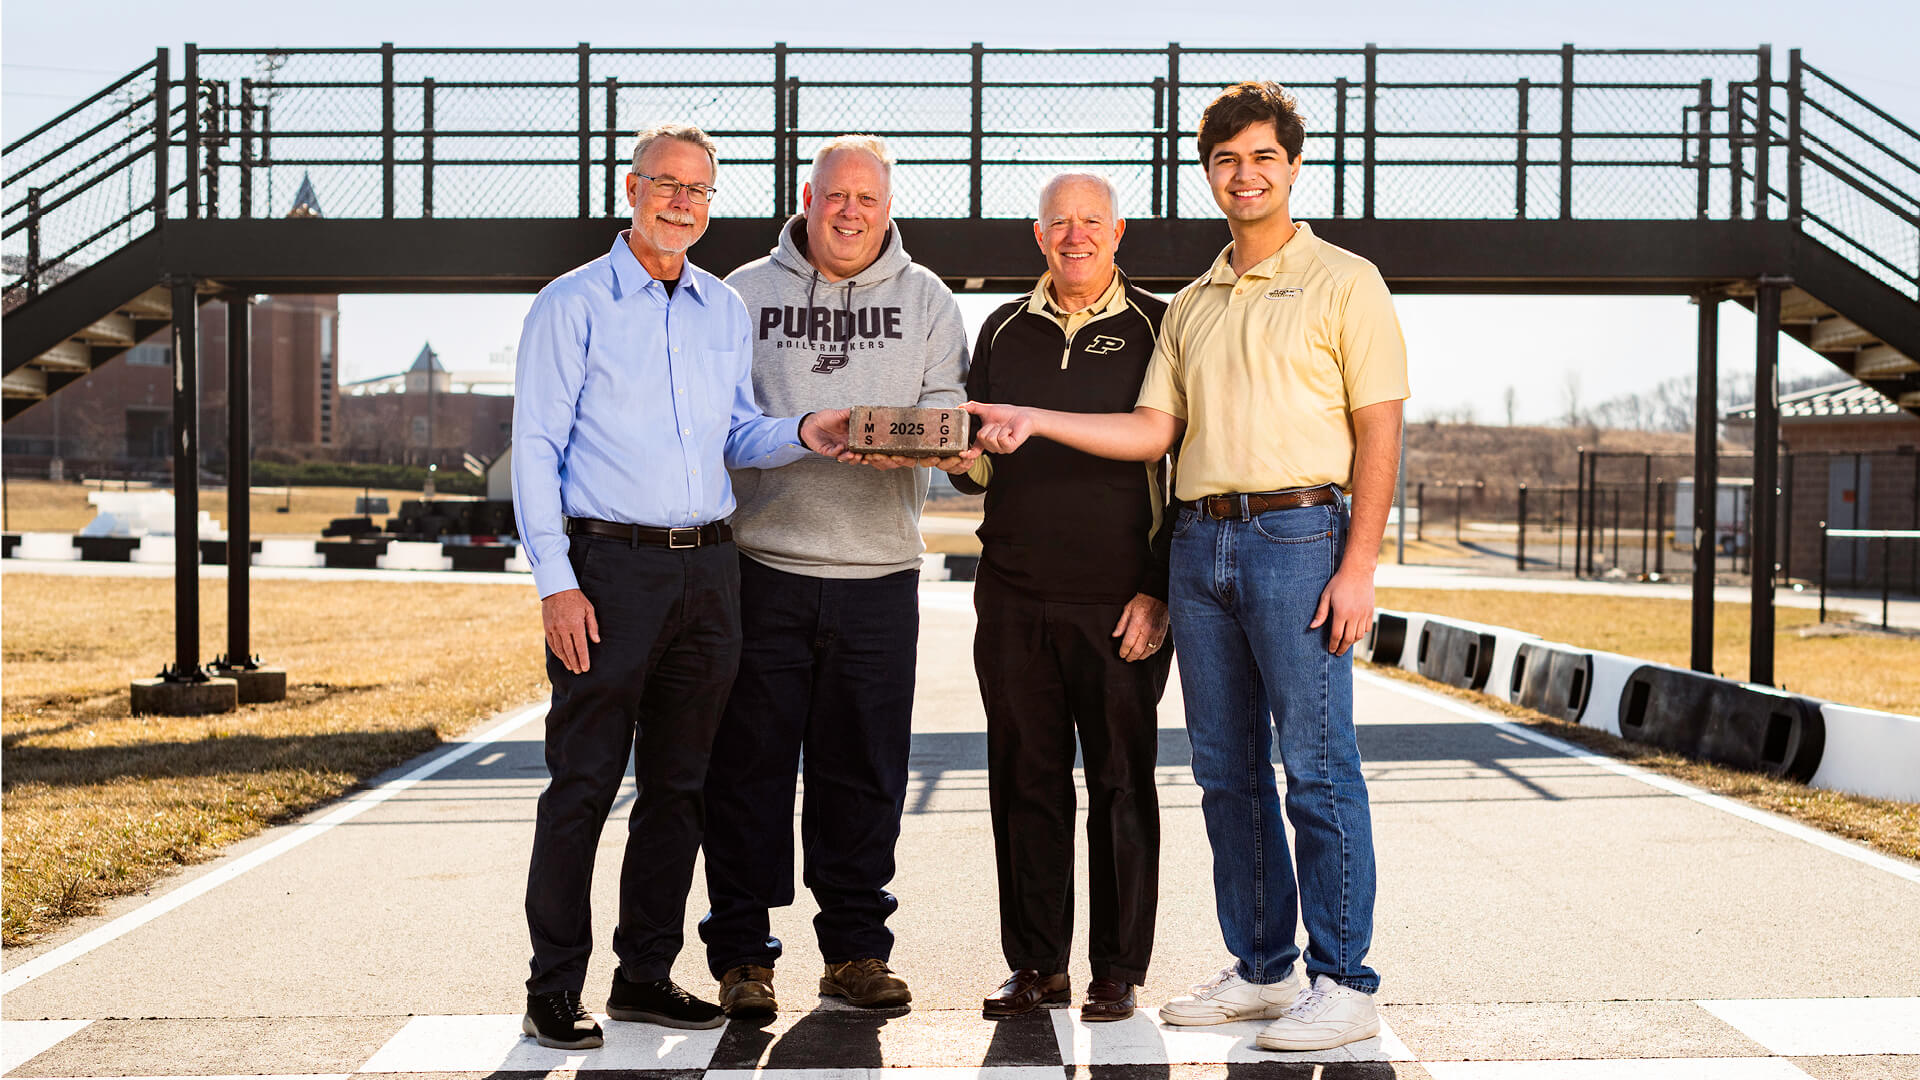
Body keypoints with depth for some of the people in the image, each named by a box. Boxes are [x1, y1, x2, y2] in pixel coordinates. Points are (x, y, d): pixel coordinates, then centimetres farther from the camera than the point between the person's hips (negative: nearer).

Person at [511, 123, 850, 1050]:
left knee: (678, 783, 10)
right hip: (611, 564, -5)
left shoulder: (725, 311, 15)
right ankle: (553, 988, 5)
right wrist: (556, 584, -14)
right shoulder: (573, 305, -1)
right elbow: (535, 449, -5)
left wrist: (803, 435, -2)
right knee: (584, 782, -4)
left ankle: (646, 973, 20)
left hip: (709, 565, 5)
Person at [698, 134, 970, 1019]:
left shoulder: (923, 298, 12)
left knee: (864, 771, 7)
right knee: (748, 766, 1)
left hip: (878, 571, 1)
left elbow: (948, 402, 3)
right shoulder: (744, 294, 9)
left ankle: (856, 947, 18)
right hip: (761, 563, -1)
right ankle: (741, 955, 10)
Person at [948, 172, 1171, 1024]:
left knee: (1121, 785, 2)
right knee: (1026, 781, 6)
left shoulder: (1156, 329, 3)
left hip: (1120, 602, -3)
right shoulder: (1005, 331, 14)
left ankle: (1118, 971, 11)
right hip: (1015, 596, 4)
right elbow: (977, 470, 17)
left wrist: (1160, 592, -9)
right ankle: (1035, 966, 16)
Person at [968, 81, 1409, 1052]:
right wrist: (1034, 421, 3)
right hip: (1199, 540, 6)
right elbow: (1153, 429, 13)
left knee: (1317, 766, -6)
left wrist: (1358, 566, -12)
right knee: (1225, 770, 9)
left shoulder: (1343, 282, 1)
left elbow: (1377, 433, -4)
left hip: (1298, 535, -6)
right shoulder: (1191, 305, 18)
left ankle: (1344, 983, 1)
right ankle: (1263, 969, 19)